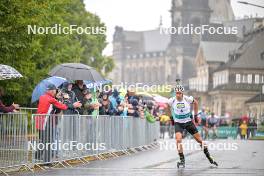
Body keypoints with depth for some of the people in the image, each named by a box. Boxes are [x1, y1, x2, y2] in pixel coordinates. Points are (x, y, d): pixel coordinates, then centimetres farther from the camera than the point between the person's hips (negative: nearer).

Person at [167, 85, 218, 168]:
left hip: (188, 122, 1)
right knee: (178, 139, -24)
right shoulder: (172, 101, -16)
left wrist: (195, 115, 8)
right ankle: (182, 160, -13)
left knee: (199, 139, 3)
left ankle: (209, 158, 18)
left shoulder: (188, 99, -17)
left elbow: (195, 102, 6)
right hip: (178, 123, -1)